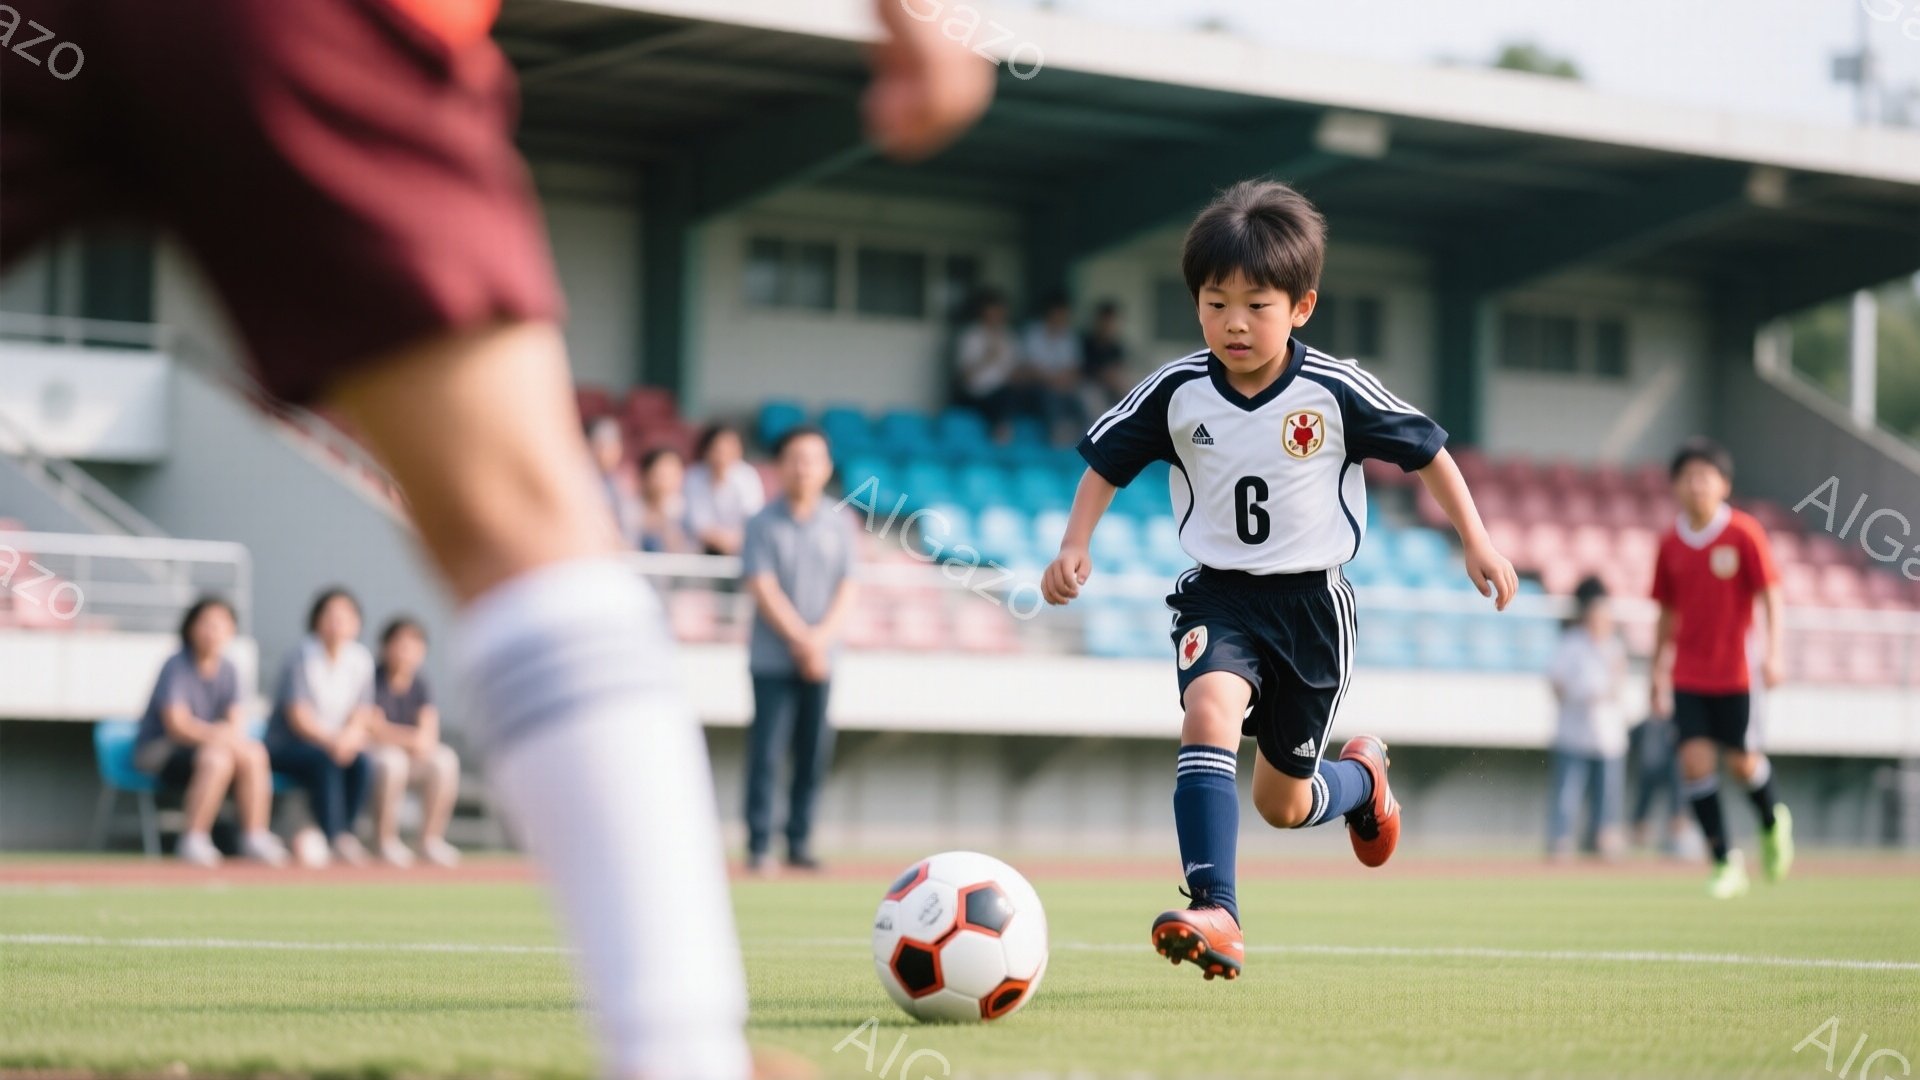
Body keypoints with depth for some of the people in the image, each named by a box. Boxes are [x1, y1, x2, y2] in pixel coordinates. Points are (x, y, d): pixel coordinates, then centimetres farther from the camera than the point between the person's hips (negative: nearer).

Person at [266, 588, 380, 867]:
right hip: (285, 746, -4)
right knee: (325, 761, -35)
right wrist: (330, 740, -30)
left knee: (362, 762, -27)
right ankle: (336, 837, -42)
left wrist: (350, 736, -20)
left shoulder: (361, 659, 4)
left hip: (335, 745, 4)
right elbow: (298, 716, -15)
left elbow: (361, 713, 3)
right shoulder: (303, 656, -10)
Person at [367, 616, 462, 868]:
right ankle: (385, 840, -22)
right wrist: (411, 739, -36)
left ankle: (431, 839, -13)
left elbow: (430, 731, -5)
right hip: (369, 753, -6)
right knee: (392, 761, -37)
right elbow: (374, 728, -22)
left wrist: (424, 741, -29)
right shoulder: (372, 680, -13)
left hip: (410, 755, 6)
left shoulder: (419, 682, 4)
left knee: (446, 760, -20)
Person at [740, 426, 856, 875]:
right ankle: (758, 846, -3)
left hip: (820, 658, 3)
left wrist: (822, 635, -9)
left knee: (815, 753, 3)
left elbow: (847, 586, 6)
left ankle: (799, 843, 10)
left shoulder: (838, 524, 8)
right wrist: (800, 639, -13)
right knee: (766, 753, -7)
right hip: (772, 657, -3)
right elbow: (762, 588, -7)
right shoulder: (764, 523, -1)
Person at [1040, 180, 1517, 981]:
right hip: (1218, 592, 1)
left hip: (1310, 598, -1)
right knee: (1209, 713, -31)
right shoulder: (1176, 391, -8)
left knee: (1282, 803, 9)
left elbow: (1426, 451, 0)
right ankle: (1214, 913, -37)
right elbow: (1107, 462, 8)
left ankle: (1362, 777, 47)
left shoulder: (1335, 392, -13)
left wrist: (1476, 544, 2)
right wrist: (1074, 549, -3)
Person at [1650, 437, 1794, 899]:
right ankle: (1724, 861, 0)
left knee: (1742, 762, 0)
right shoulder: (1671, 543, 4)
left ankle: (1772, 822, 32)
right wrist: (1658, 674, 14)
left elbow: (1771, 597, -6)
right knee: (1696, 760, -9)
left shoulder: (1744, 533, -7)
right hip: (1687, 676, 3)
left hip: (1733, 673, -3)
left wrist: (1773, 653, -17)